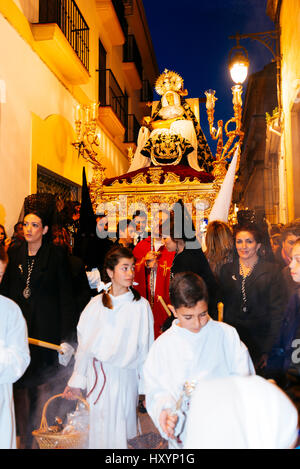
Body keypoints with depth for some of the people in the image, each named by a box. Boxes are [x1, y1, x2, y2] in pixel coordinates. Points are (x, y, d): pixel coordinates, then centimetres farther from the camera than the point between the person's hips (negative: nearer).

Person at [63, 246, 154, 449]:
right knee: (100, 428, 12)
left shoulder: (141, 305, -7)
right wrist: (77, 381, 8)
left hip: (125, 375, -2)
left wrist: (147, 386, -2)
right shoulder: (96, 305, 0)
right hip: (98, 375, 2)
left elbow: (145, 348, -3)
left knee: (121, 431, 5)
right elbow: (84, 344, 6)